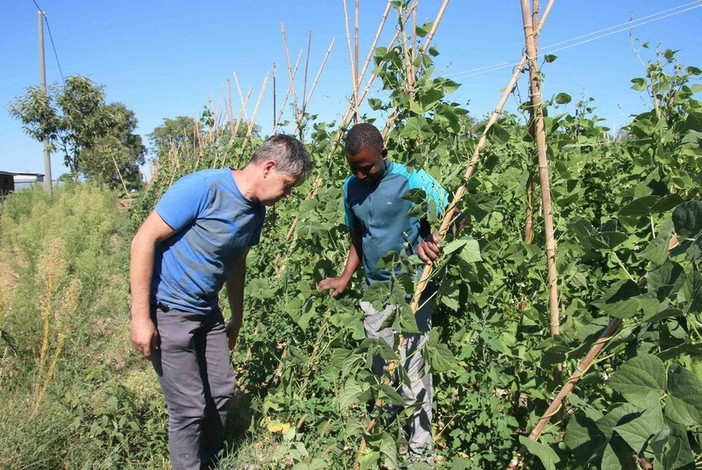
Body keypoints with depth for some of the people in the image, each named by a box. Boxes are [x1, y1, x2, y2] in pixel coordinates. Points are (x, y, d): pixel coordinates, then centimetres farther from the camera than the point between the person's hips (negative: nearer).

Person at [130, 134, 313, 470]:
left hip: (207, 312, 8)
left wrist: (236, 319, 23)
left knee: (222, 393, 14)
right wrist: (140, 317, -21)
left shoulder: (257, 211, 3)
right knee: (190, 409, -2)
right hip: (167, 312, -8)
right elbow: (144, 240, -21)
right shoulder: (203, 187, -22)